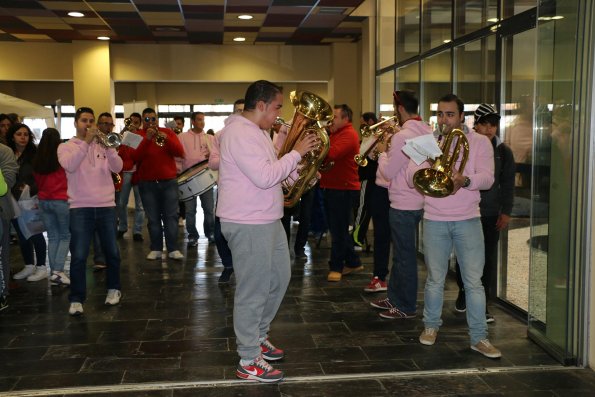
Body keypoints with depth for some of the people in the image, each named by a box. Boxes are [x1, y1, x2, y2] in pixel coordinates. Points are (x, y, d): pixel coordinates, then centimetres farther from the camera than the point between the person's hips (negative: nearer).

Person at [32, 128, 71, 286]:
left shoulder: (37, 159, 3)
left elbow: (37, 180, 13)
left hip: (43, 201, 4)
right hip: (62, 200, -4)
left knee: (52, 237, 11)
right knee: (65, 236, 5)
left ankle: (54, 272, 11)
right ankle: (58, 271, -7)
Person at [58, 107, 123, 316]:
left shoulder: (103, 145, 10)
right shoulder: (66, 147, 5)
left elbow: (117, 168, -4)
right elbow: (69, 166, -17)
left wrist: (107, 146, -18)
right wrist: (86, 141, -19)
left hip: (106, 206, 2)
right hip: (80, 208, -2)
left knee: (112, 252, 9)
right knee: (78, 256, -6)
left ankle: (113, 289, 27)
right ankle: (76, 299, 1)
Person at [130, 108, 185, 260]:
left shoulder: (168, 132, 7)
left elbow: (180, 152, -5)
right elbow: (135, 157, -12)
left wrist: (166, 139, -20)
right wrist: (147, 139, -21)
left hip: (169, 181, 1)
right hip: (147, 183, -1)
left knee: (171, 216, -2)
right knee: (153, 218, 2)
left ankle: (173, 249, 0)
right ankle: (156, 249, 8)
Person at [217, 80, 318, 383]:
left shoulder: (256, 131, 14)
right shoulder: (240, 133, -19)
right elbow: (265, 177, -27)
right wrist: (296, 153, -18)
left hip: (267, 221, 11)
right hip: (247, 224, -11)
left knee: (279, 278, 20)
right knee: (252, 291, -1)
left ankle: (257, 336, 37)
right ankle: (248, 362, 11)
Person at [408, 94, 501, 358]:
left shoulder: (479, 142, 2)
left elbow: (487, 178, -10)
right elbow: (410, 177, -3)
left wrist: (465, 180, -30)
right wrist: (428, 173, -24)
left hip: (468, 220, -1)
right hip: (434, 220, 1)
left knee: (474, 281, 0)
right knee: (435, 279, 11)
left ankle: (479, 337, 9)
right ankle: (431, 325, 30)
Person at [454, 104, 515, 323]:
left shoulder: (503, 151, 3)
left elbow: (508, 184, 6)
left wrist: (506, 212, -1)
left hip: (491, 214, 1)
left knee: (488, 260, 1)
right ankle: (463, 291, 33)